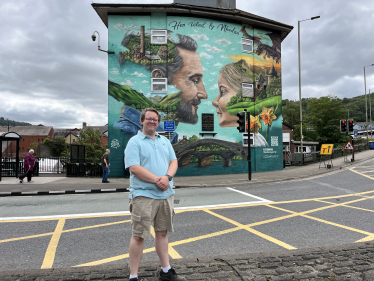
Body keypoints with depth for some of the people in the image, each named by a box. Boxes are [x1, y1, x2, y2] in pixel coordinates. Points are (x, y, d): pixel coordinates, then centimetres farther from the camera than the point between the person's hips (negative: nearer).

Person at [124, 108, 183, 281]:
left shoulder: (165, 141, 14)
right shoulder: (134, 142, -5)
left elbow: (174, 161, 9)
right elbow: (134, 168, -16)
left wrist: (168, 177, -11)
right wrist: (157, 180, -18)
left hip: (166, 194, 6)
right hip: (143, 195, -6)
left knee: (162, 232, 16)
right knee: (139, 236, 1)